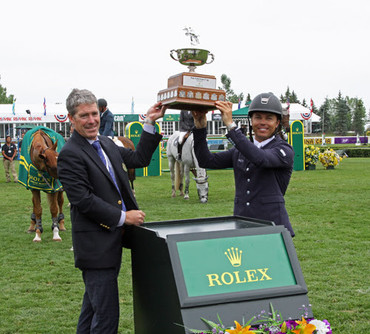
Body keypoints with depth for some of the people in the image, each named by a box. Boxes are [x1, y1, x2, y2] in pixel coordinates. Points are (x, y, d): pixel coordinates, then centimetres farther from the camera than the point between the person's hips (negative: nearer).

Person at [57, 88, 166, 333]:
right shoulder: (70, 154, -15)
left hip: (113, 239, 9)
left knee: (93, 307, 23)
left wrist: (151, 123, 10)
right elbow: (83, 200, -20)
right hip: (96, 245, -9)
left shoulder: (106, 144, 13)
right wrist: (123, 217, -17)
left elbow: (139, 159, 18)